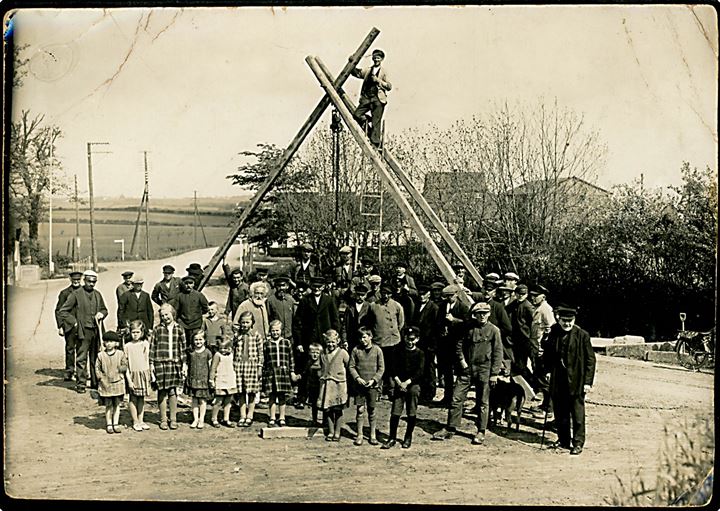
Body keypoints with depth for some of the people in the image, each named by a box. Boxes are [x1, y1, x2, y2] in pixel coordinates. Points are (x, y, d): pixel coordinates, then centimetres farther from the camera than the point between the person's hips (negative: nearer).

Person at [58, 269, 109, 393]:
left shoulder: (97, 294, 12)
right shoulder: (76, 294, -5)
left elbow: (104, 309, 25)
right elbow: (62, 311, -4)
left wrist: (101, 314, 2)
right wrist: (74, 322, -10)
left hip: (96, 330, 5)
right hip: (83, 331, -5)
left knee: (95, 357, 10)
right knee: (82, 358, -4)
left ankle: (95, 382, 20)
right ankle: (81, 384, 2)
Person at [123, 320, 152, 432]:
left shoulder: (145, 344, 1)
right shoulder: (127, 346, -6)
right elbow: (125, 365, -5)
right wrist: (129, 379, -9)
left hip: (144, 373, 2)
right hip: (133, 374, -2)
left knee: (141, 398, 11)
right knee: (133, 398, 3)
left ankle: (141, 420, 20)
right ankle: (135, 422, 14)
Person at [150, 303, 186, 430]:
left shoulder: (179, 329, 7)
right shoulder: (157, 329, 3)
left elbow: (183, 347, 11)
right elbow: (152, 346, 4)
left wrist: (184, 363, 6)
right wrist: (151, 363, 1)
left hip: (175, 363, 1)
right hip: (160, 363, -1)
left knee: (173, 391, 2)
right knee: (162, 391, 2)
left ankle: (173, 419, 11)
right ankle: (163, 420, 12)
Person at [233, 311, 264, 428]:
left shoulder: (256, 335, 0)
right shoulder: (237, 334, 7)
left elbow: (260, 352, 1)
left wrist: (260, 367, -2)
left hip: (252, 364, -2)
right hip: (239, 364, 2)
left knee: (251, 393, 3)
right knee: (241, 392, 6)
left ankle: (249, 417, 13)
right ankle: (242, 416, 13)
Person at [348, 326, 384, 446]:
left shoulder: (377, 350, -1)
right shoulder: (356, 350, 1)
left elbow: (381, 368, 1)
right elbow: (351, 366, 3)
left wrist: (374, 380, -10)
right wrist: (357, 378, -11)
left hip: (373, 385, 0)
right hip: (359, 385, 0)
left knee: (372, 410, 7)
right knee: (360, 410, 2)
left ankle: (372, 435, 17)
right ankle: (359, 435, 12)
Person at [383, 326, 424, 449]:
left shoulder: (420, 354, 2)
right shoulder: (399, 352, 9)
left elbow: (419, 372, -6)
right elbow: (393, 369, 3)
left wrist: (407, 382, -14)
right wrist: (398, 382, -12)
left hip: (413, 385, -1)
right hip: (399, 385, 1)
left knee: (411, 414, 2)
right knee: (395, 412, -3)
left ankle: (408, 438, 16)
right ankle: (392, 438, 3)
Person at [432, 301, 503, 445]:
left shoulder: (494, 330, -3)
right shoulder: (468, 327, 4)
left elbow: (498, 352, -3)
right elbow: (460, 344, 12)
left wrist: (494, 373, -7)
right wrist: (461, 360, -3)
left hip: (484, 369, -2)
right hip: (466, 368, 3)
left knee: (483, 402, 5)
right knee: (456, 398, 1)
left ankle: (481, 432, 15)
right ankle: (450, 429, 9)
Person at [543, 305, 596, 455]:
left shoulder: (582, 335, -7)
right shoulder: (553, 333, 4)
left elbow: (590, 359, -6)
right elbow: (548, 355, 16)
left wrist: (588, 382, -9)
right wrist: (548, 371, 8)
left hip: (576, 382, -4)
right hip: (558, 381, 4)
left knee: (577, 413, 2)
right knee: (560, 413, 12)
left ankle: (578, 443, 11)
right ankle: (563, 440, 25)